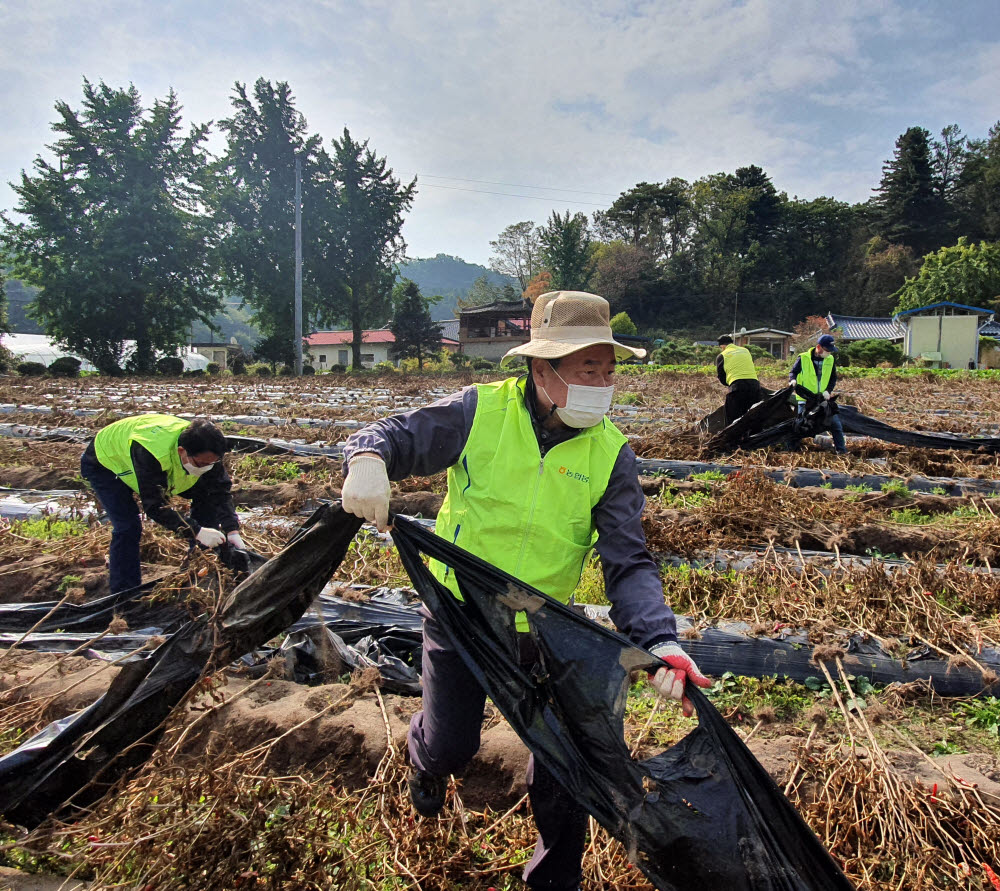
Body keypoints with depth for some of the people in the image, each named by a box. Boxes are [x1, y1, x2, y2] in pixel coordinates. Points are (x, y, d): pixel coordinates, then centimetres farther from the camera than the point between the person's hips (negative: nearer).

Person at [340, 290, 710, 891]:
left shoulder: (611, 454, -12)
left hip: (545, 632, 1)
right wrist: (369, 460, -36)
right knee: (451, 746, 15)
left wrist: (662, 642, -30)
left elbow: (629, 564, -15)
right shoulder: (479, 411, -16)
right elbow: (398, 436, -11)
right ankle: (427, 760, 58)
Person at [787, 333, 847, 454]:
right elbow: (793, 371, -4)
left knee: (835, 423, 3)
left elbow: (833, 378, 9)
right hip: (805, 399, -4)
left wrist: (828, 391, -8)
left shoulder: (830, 360, 4)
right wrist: (792, 380, -27)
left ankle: (841, 449, 12)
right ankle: (792, 449, 12)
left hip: (822, 398, 4)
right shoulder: (803, 358, -9)